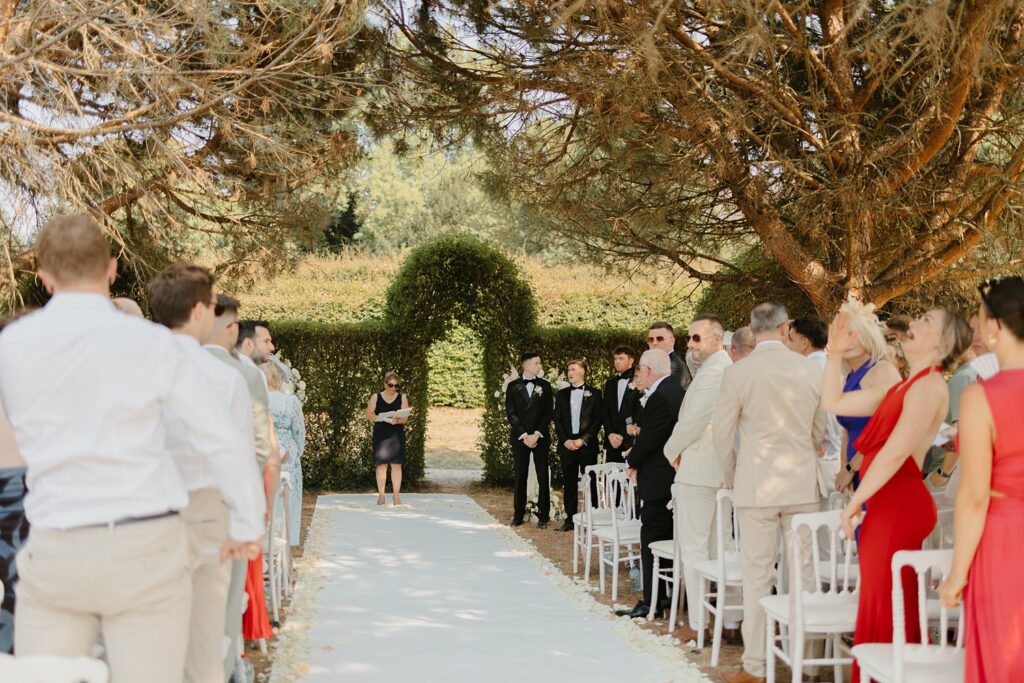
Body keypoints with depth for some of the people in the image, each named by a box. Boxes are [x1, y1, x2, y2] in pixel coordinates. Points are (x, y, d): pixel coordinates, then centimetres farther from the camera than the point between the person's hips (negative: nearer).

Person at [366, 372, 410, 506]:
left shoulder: (402, 398, 6)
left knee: (396, 464, -3)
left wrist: (396, 420, -23)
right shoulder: (376, 397, 6)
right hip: (380, 434, 0)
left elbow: (404, 418, -1)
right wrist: (384, 418, -15)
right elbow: (369, 415, 0)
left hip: (396, 435, 0)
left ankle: (396, 494, 0)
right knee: (381, 464, -1)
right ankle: (381, 494, 4)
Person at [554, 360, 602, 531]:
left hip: (587, 445, -3)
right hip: (567, 444, 3)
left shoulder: (594, 393, 2)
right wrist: (565, 440, -5)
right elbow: (557, 420, 9)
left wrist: (583, 440, -12)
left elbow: (598, 420, -3)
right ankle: (570, 519, 9)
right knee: (569, 483, 4)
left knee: (590, 483, -1)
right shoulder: (562, 394, 12)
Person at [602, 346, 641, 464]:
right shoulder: (610, 383, 17)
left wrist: (622, 436, -9)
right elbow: (605, 412, 14)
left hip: (631, 441, -5)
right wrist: (610, 434, -1)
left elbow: (639, 413, -8)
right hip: (612, 442, 5)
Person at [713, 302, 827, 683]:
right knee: (805, 572, 10)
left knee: (756, 575, 3)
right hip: (803, 483, 2)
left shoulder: (737, 373, -8)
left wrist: (730, 476, 15)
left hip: (756, 484, -2)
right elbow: (820, 431, 11)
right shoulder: (810, 369, 0)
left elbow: (722, 434, -2)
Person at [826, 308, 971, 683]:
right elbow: (834, 402, 21)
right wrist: (835, 353, 11)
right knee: (880, 607, 14)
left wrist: (854, 503, -13)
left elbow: (895, 453, -20)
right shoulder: (903, 387, 17)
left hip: (899, 505, -9)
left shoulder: (929, 385, -12)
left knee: (888, 612, -3)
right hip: (887, 505, 9)